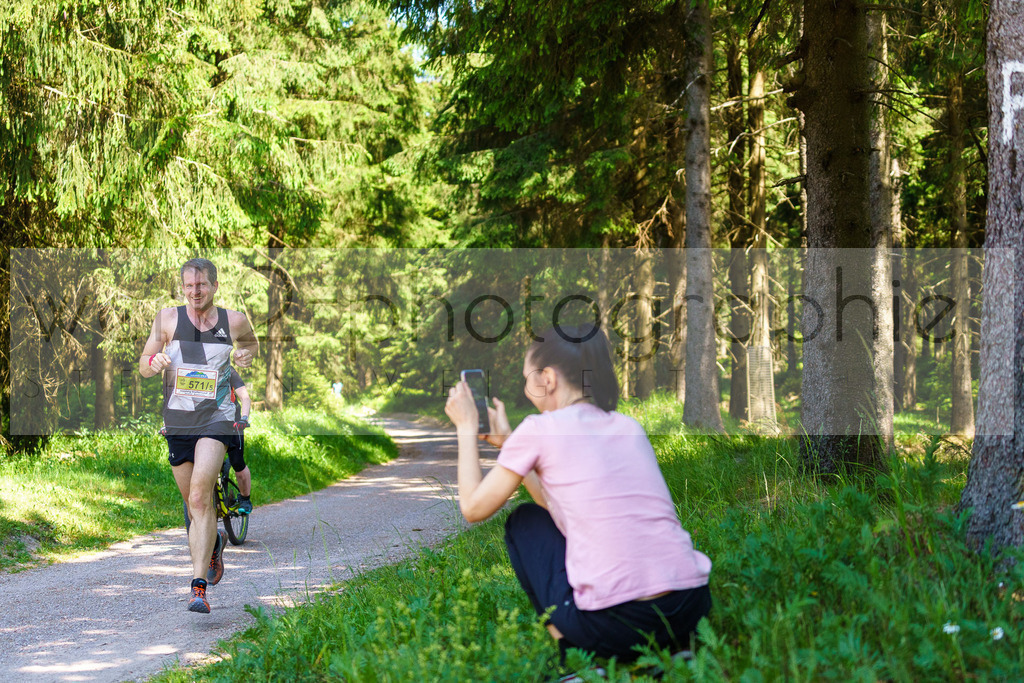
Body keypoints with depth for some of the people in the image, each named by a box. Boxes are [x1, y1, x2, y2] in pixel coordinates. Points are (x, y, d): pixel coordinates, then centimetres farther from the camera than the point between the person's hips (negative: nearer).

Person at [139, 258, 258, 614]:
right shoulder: (167, 319, 1)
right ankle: (213, 544, 47)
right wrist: (155, 362, -16)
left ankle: (199, 586, -24)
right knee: (193, 502, 12)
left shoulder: (234, 321, 2)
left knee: (200, 494, -21)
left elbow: (252, 342, 25)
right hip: (177, 420, 3)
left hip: (216, 418, -2)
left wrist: (246, 354, 2)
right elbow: (143, 367, 7)